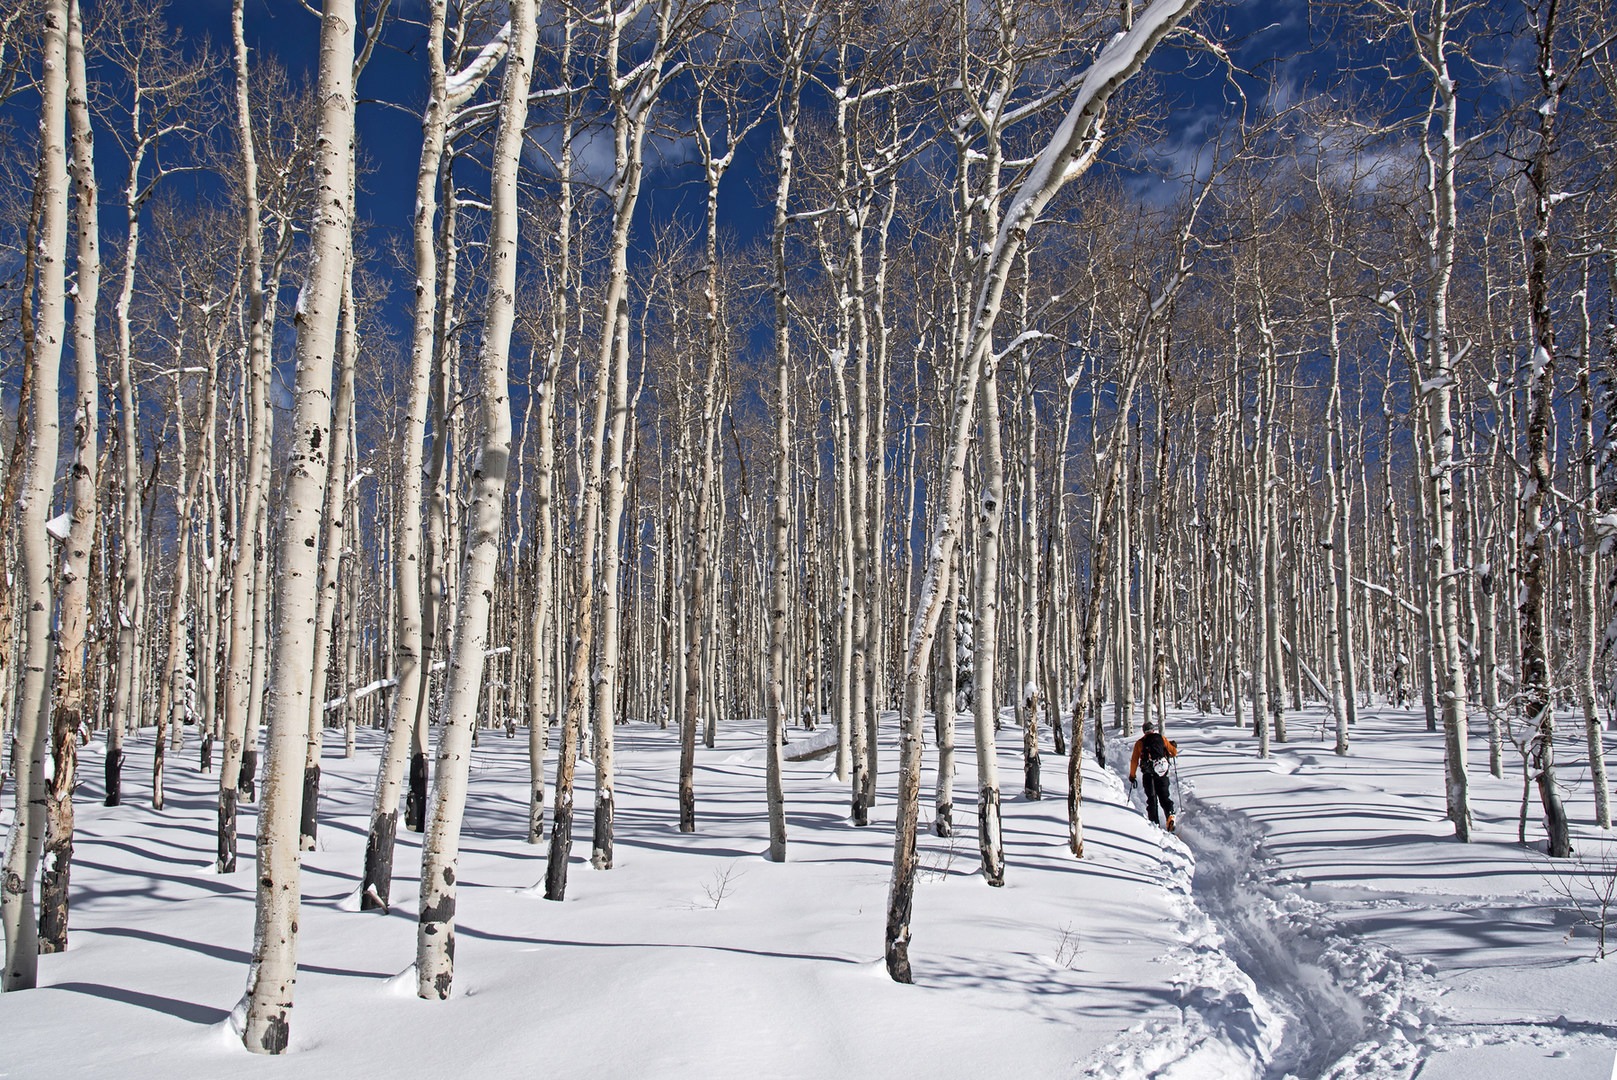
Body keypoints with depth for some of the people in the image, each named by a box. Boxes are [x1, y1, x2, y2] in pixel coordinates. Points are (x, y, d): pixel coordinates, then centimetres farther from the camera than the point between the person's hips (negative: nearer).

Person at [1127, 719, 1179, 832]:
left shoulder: (1139, 743, 7)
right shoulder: (1162, 738, 7)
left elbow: (1134, 761, 5)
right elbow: (1174, 752, 15)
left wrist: (1132, 776, 12)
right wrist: (1173, 746, 37)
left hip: (1148, 775, 0)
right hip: (1162, 774, 1)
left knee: (1151, 798, 8)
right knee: (1164, 797, 10)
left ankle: (1154, 822, 1)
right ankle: (1170, 815, -12)